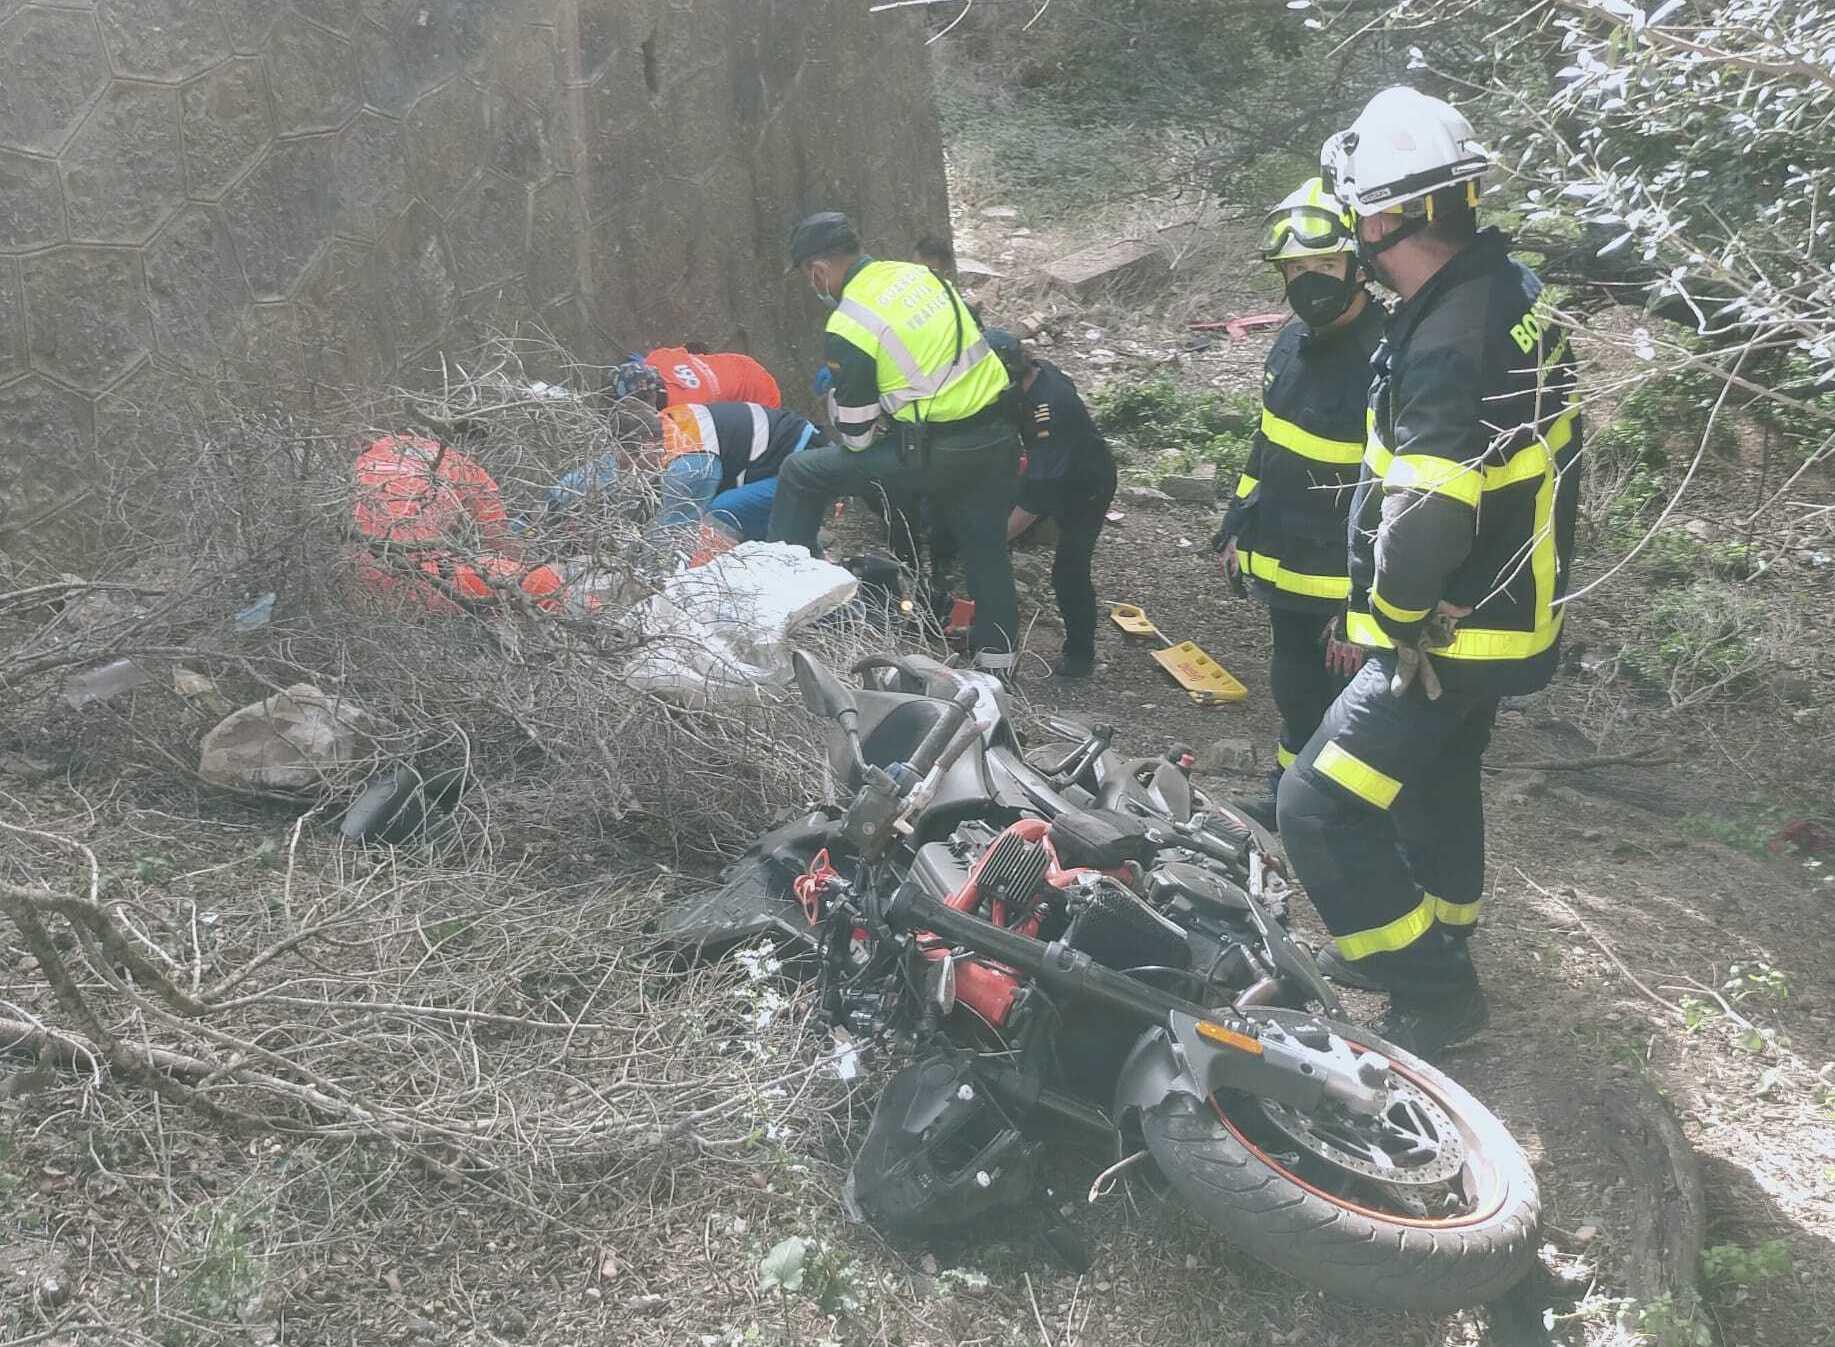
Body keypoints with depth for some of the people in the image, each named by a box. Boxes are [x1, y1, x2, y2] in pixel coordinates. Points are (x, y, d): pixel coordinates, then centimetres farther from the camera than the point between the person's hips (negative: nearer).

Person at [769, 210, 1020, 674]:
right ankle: (997, 658, 32)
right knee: (985, 545, 23)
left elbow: (856, 435, -8)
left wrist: (834, 398, 14)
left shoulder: (848, 328, -12)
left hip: (936, 454, -7)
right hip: (998, 436, 7)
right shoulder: (919, 273, 8)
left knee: (800, 475, 4)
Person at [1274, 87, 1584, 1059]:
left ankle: (1433, 993, 8)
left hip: (1451, 637, -10)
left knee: (1319, 809, -5)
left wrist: (1392, 612, -16)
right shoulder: (1512, 290, 1)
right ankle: (1432, 943, 48)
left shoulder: (1447, 348, -30)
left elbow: (1426, 522, -36)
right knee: (1436, 782, 27)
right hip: (1507, 611, 10)